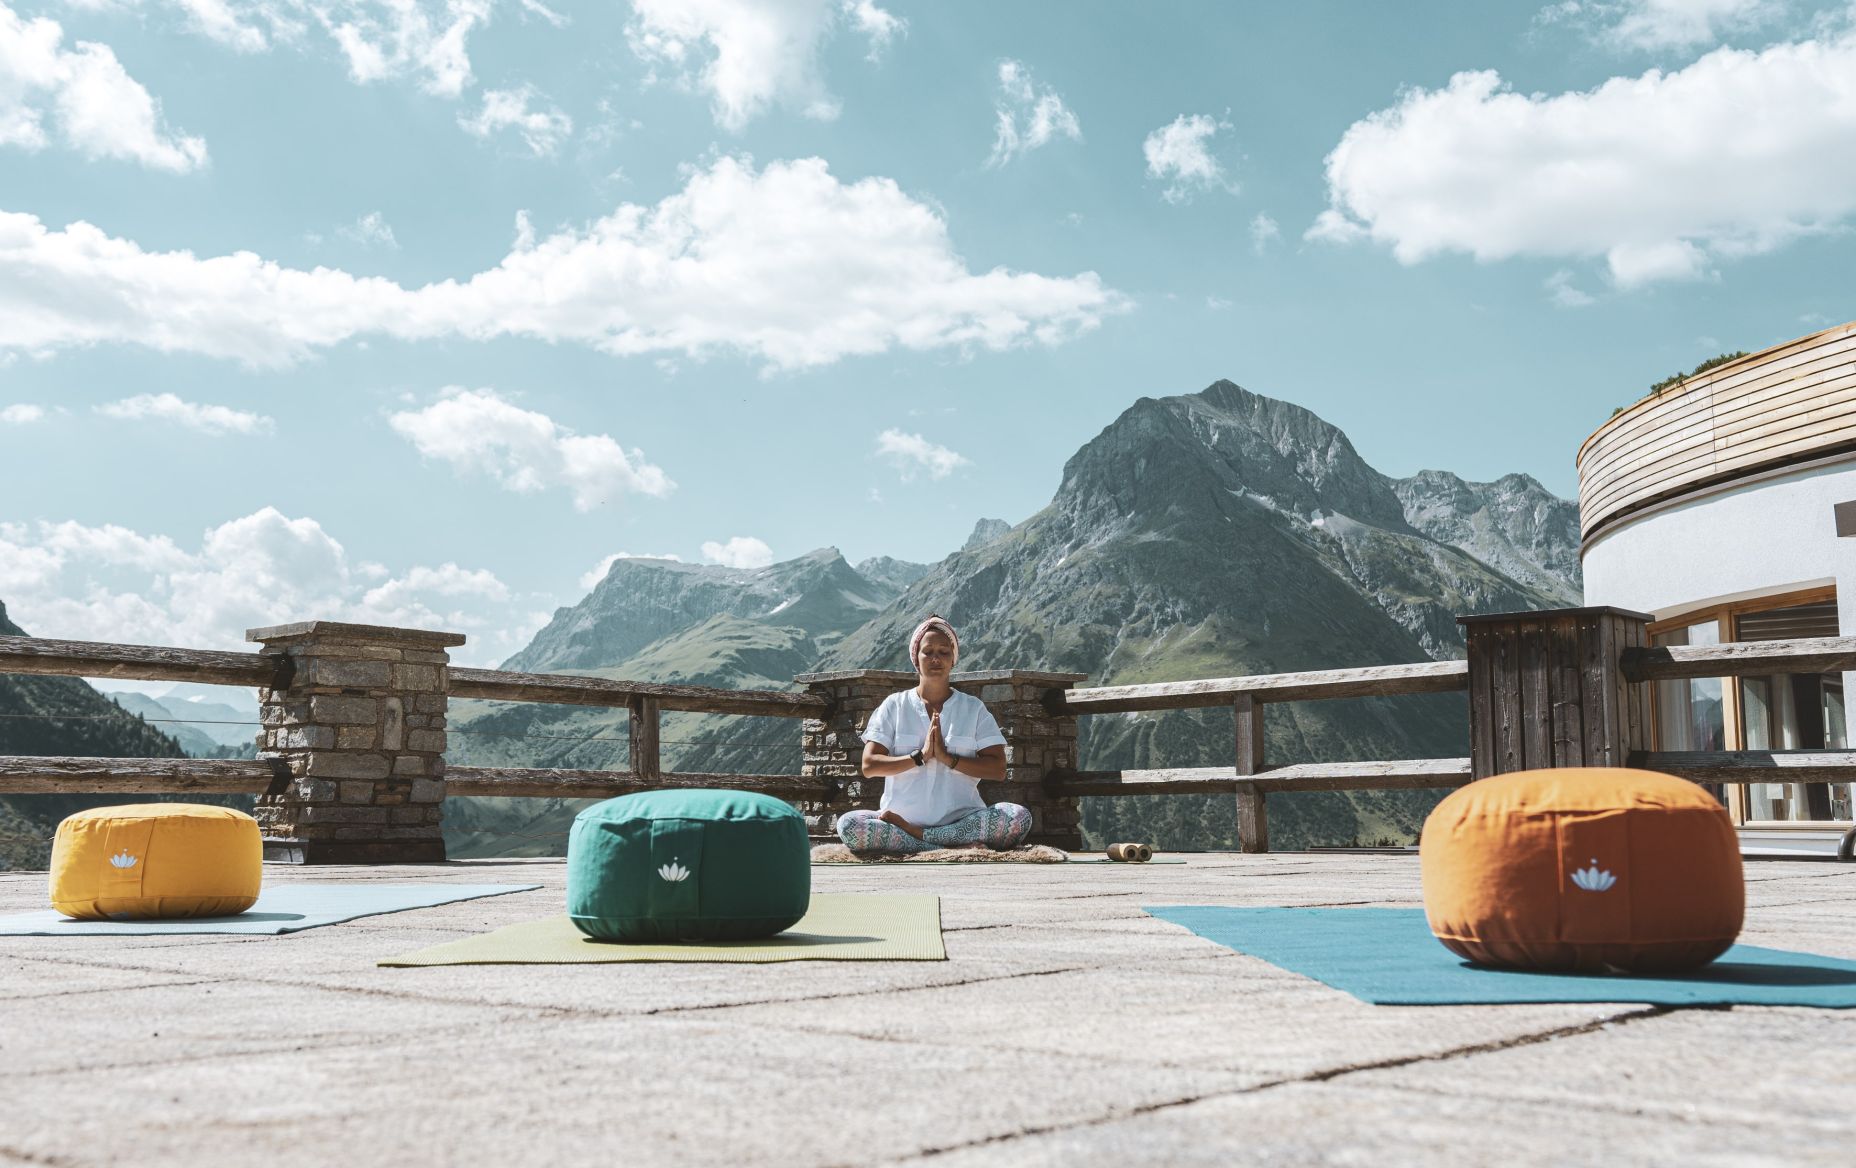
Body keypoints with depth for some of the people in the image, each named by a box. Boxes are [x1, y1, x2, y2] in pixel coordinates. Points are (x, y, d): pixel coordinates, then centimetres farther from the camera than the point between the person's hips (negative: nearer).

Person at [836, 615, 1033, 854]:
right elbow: (869, 765, 0)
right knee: (848, 824, -30)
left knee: (1019, 818, -29)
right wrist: (920, 757, -11)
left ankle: (917, 835, -21)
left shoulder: (974, 708, 11)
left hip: (961, 819, 1)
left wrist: (948, 758, -11)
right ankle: (953, 849, -25)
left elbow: (998, 769, 0)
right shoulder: (894, 706, 10)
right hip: (902, 814, -1)